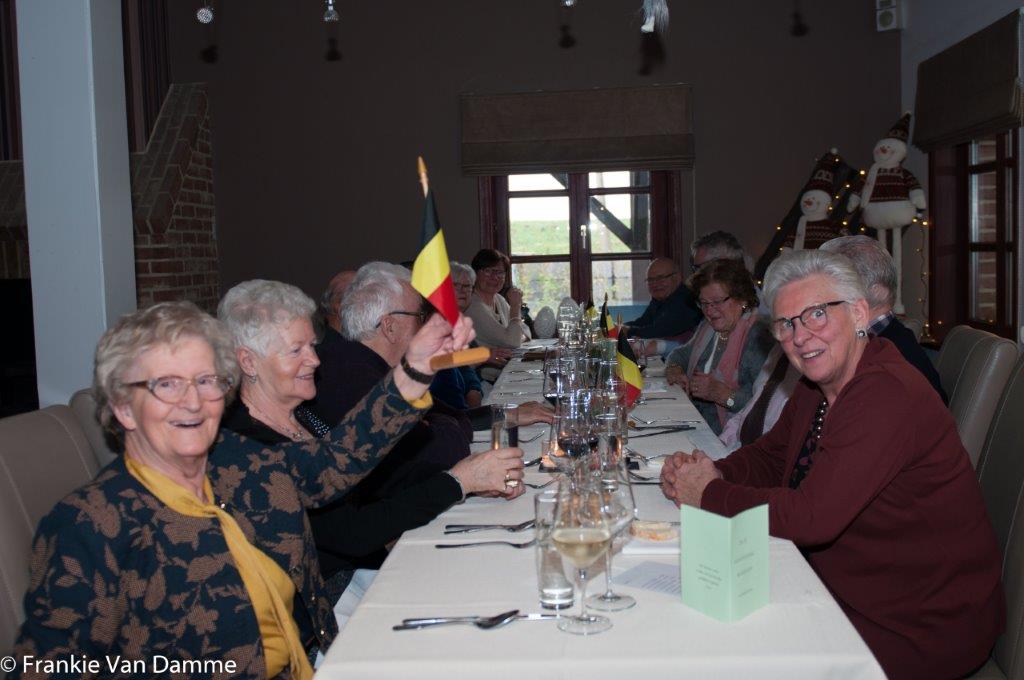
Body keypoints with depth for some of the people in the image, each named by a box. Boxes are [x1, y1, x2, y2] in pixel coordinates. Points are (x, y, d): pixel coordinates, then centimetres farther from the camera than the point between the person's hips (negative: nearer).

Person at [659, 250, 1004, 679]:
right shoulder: (817, 385, 2)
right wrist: (711, 471, -10)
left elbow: (810, 517, -32)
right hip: (847, 589, 8)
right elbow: (770, 456, 12)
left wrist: (708, 494, -18)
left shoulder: (887, 395, -27)